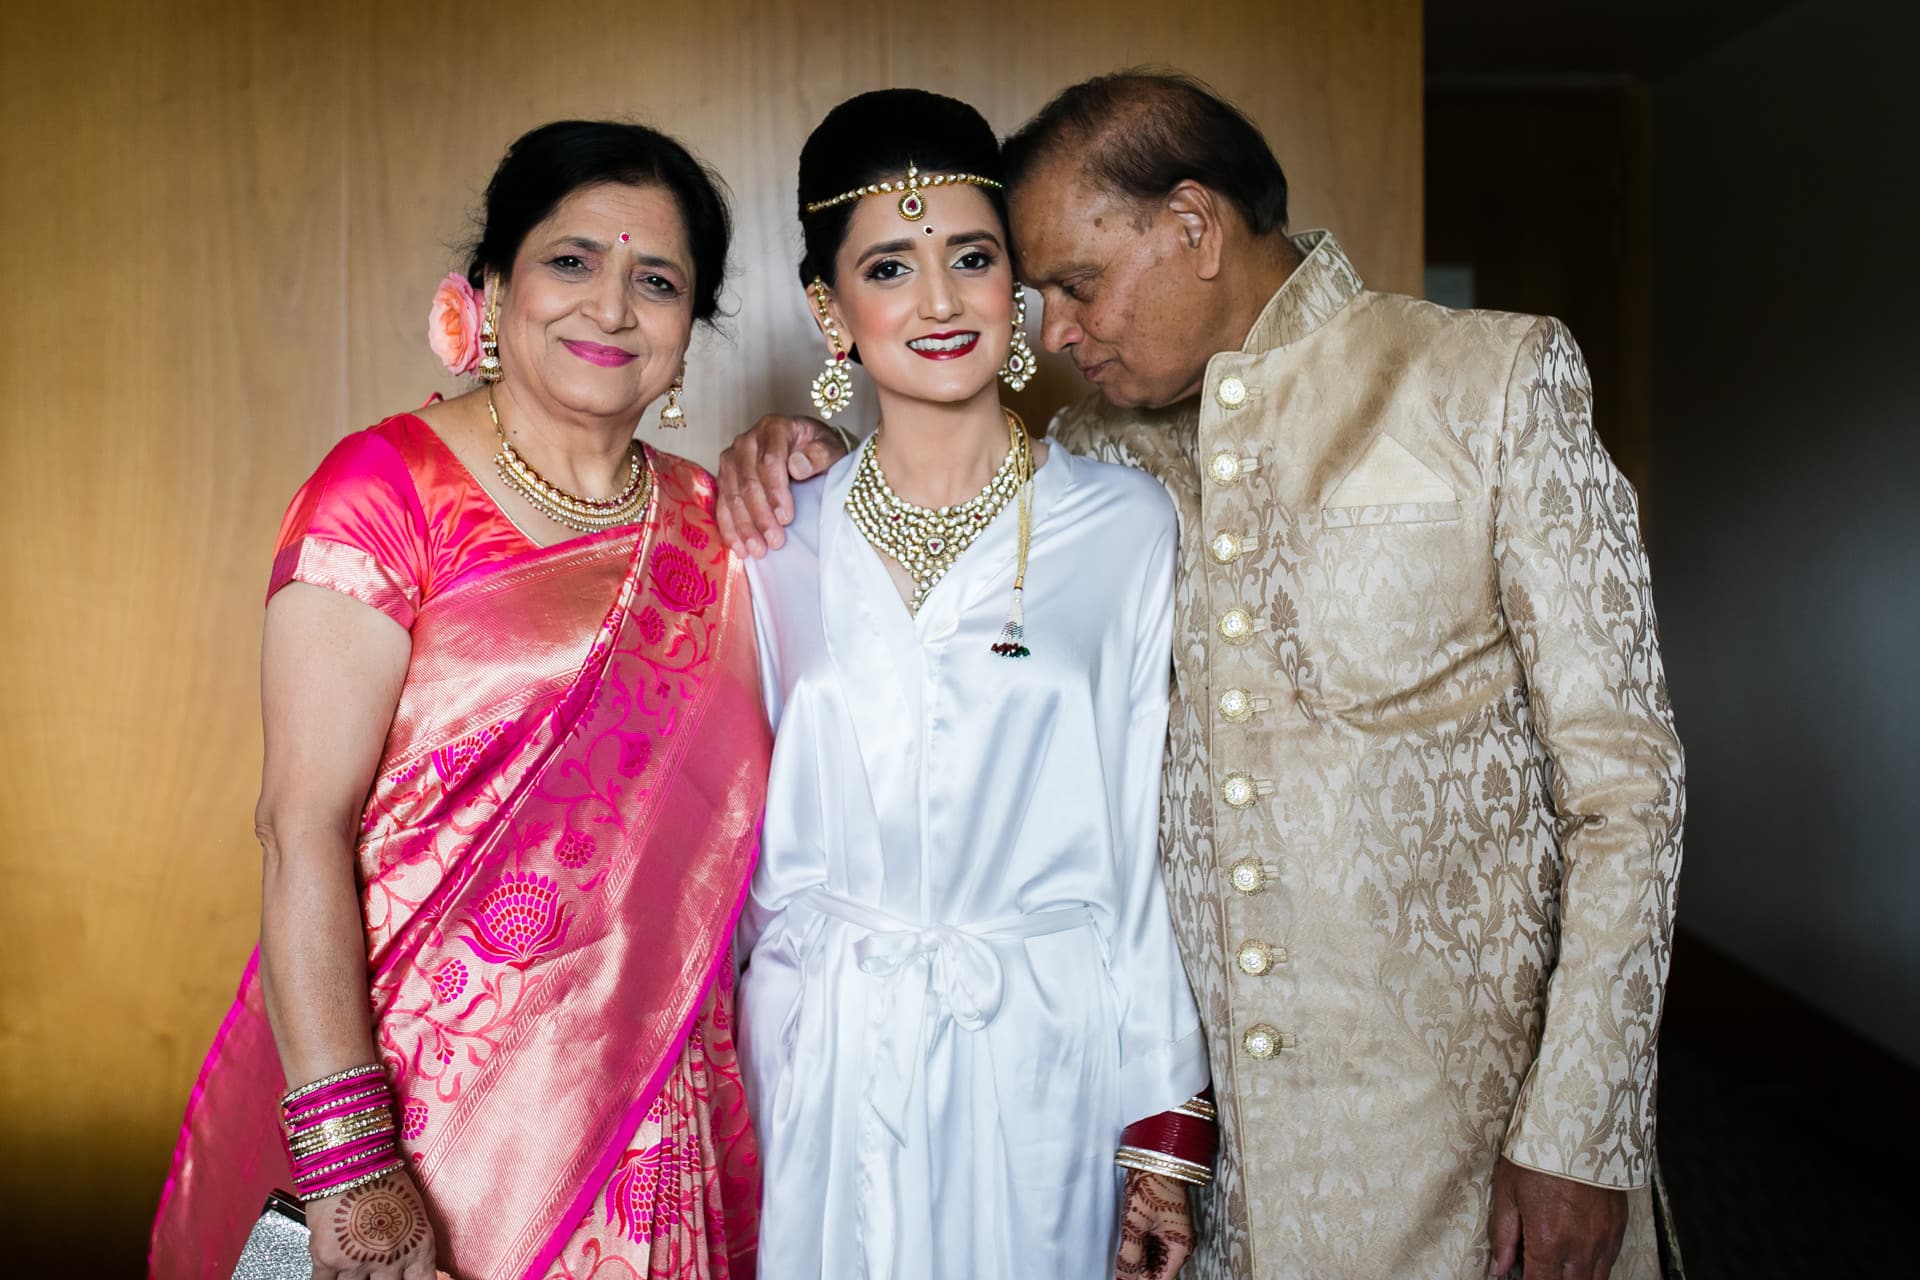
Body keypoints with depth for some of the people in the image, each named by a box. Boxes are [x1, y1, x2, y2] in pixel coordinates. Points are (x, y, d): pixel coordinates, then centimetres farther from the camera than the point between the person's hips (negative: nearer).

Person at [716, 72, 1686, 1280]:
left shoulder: (1496, 380, -4)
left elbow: (1626, 780, -6)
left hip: (1455, 1108, -3)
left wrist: (1579, 1140, -10)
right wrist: (799, 454, 0)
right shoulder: (1108, 446, 6)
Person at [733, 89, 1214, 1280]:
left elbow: (1156, 835, -5)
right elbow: (741, 823, 10)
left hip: (1042, 1059, -1)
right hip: (816, 1064, 2)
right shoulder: (779, 539, 2)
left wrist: (1168, 1131, -6)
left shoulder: (1125, 524, -4)